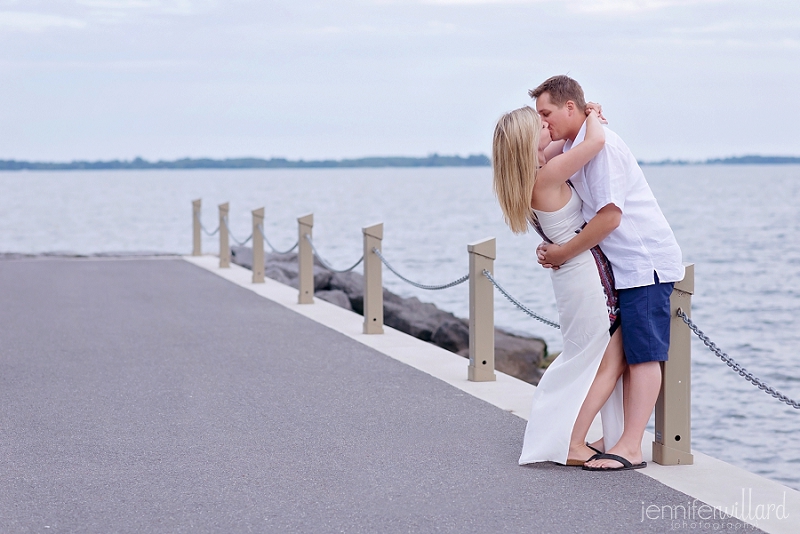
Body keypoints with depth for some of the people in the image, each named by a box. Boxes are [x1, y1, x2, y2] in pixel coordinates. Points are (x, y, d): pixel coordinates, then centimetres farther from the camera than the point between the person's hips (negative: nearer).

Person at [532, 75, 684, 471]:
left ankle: (630, 448, -9)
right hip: (625, 264, 10)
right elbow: (576, 213, 16)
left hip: (646, 260, -10)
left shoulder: (601, 145, -18)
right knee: (621, 355, 10)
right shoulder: (571, 149, 12)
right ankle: (620, 438, 14)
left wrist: (563, 253, -14)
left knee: (642, 355, -9)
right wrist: (552, 248, -2)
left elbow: (609, 216, -23)